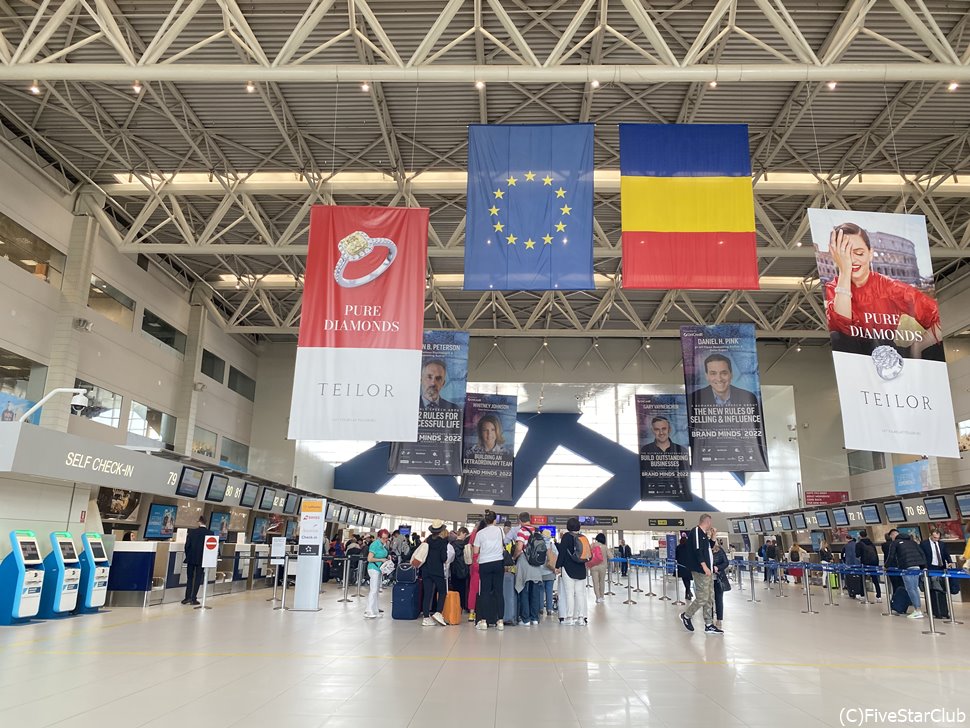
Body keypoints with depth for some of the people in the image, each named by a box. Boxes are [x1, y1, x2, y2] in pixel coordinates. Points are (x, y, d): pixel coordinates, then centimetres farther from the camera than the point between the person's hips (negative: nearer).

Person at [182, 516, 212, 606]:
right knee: (198, 579, 7)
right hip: (202, 559, 0)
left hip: (191, 558, 0)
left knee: (189, 578, 12)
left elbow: (187, 545, -6)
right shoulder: (210, 533, -6)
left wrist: (187, 555, 9)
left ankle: (188, 597, 8)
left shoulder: (192, 531, -7)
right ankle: (193, 598, 5)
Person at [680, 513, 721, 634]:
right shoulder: (696, 531, -12)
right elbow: (697, 550, -21)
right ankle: (686, 616, 11)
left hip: (708, 571, 10)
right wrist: (704, 566, -24)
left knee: (710, 599, 10)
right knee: (702, 598, -7)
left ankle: (709, 625, 15)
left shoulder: (703, 534, 18)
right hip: (700, 571, -10)